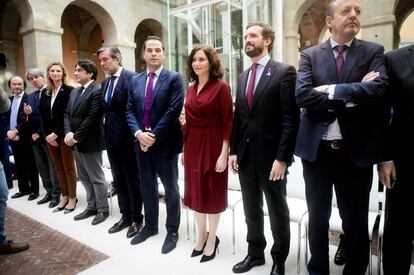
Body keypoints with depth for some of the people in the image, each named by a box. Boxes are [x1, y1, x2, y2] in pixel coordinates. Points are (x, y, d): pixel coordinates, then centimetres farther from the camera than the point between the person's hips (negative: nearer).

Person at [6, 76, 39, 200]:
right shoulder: (9, 100, 13)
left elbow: (27, 119, -16)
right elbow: (5, 119, 11)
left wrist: (16, 132, -16)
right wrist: (9, 132, -5)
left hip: (26, 138, -7)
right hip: (13, 138, 7)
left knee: (31, 165, 2)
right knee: (19, 165, 14)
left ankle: (34, 190, 13)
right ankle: (24, 189, 26)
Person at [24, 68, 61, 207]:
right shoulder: (30, 97, 16)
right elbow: (29, 118, 15)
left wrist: (40, 133, -14)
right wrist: (26, 113, -8)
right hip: (35, 138, 8)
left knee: (54, 167, 3)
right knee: (42, 168, 13)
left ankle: (57, 194, 13)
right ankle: (49, 192, 25)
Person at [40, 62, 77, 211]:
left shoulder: (69, 91, -7)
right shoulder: (45, 93, 11)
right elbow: (43, 117, 9)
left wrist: (56, 134, -16)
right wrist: (47, 135, -2)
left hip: (64, 135, -6)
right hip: (50, 136, 6)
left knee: (68, 168, 2)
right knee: (58, 168, 12)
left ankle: (72, 198, 13)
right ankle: (64, 196, 22)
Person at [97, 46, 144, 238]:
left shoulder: (132, 78, -11)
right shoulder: (105, 82, 15)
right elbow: (106, 108, 15)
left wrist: (135, 133, -17)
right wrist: (107, 131, 5)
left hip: (127, 137, -8)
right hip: (111, 137, 8)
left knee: (132, 179, 4)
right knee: (118, 179, 14)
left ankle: (137, 218, 19)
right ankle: (125, 215, 28)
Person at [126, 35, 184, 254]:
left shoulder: (174, 79, -5)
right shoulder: (135, 80, 11)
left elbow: (174, 111, -14)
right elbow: (129, 111, 7)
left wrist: (154, 136, -16)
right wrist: (139, 133, -10)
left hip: (165, 142, -5)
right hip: (142, 141, 5)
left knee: (171, 188, 6)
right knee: (147, 187, 16)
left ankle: (172, 231, 23)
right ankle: (150, 226, 34)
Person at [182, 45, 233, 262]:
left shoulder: (221, 87, -10)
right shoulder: (191, 89, 9)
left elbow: (227, 123, -13)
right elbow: (188, 121, 11)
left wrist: (224, 154, -16)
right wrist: (184, 149, 11)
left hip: (212, 146, -6)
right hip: (193, 145, 6)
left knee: (213, 192, 8)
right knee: (196, 191, 14)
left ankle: (212, 239, 28)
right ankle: (201, 236, 34)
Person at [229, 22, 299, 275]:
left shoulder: (284, 72, -6)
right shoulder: (243, 77, 14)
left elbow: (291, 119, -12)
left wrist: (282, 158, -17)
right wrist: (233, 151, 7)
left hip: (271, 156, -6)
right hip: (245, 155, 6)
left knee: (278, 212, 11)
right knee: (251, 211, 17)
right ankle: (255, 254, 36)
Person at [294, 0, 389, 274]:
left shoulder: (373, 52, 4)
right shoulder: (310, 55, 4)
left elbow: (378, 89, -15)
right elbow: (302, 95, -13)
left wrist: (332, 91, -14)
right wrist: (353, 94, -14)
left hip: (355, 152, 0)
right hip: (317, 150, 1)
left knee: (356, 221, 12)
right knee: (318, 218, 15)